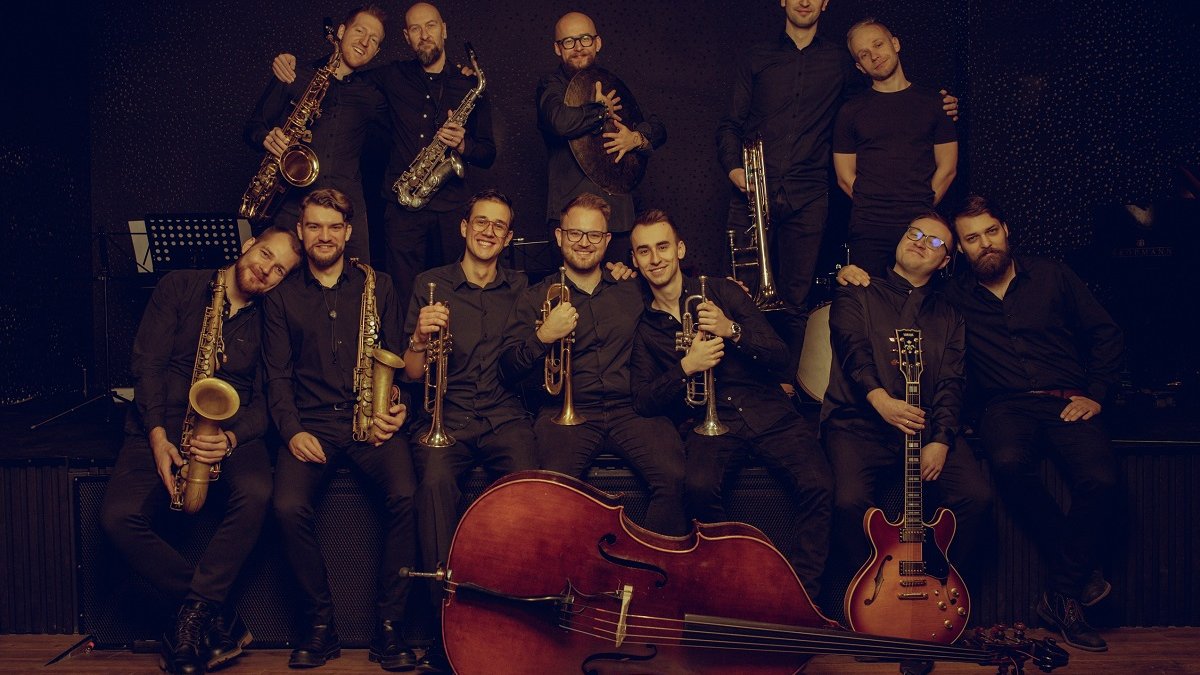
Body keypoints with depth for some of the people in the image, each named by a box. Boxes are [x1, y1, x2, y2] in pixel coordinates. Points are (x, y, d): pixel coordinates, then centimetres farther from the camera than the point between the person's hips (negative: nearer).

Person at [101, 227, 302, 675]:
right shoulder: (179, 288, 5)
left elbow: (266, 399, 2)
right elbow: (148, 364, -1)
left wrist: (231, 438, -19)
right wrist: (158, 436, -14)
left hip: (232, 434, 0)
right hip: (161, 430, 0)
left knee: (255, 493, -34)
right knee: (119, 517, -27)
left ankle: (195, 617, -21)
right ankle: (220, 619, -16)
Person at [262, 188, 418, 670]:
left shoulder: (377, 286, 14)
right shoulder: (283, 298, 14)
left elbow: (397, 359, 13)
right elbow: (278, 377, 8)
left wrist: (396, 409, -6)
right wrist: (293, 431, -9)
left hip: (371, 423, 0)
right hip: (310, 425, 1)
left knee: (405, 497, -29)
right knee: (289, 508, -28)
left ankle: (390, 625, -15)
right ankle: (320, 623, -8)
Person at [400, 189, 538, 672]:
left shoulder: (520, 289, 16)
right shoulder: (430, 285, 12)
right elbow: (412, 373, 6)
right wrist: (420, 338, -13)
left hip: (505, 415, 1)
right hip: (446, 415, -1)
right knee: (436, 481, -34)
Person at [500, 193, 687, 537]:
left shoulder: (632, 291, 17)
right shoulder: (536, 298, 13)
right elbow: (508, 372, 3)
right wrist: (542, 337, -12)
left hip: (630, 408, 1)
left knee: (673, 476, -27)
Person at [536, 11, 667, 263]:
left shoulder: (610, 84, 18)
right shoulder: (551, 86, 0)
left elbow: (658, 128, 19)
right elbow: (561, 121, -24)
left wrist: (637, 138, -3)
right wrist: (602, 108, -7)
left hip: (619, 211, 6)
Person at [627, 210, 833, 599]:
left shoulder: (722, 292, 9)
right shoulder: (643, 327, 13)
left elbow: (779, 357, 2)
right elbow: (644, 402, 2)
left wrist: (733, 330, -16)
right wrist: (686, 367, -14)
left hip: (767, 412, 0)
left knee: (817, 485, -26)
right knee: (699, 487, -33)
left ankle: (803, 594, -12)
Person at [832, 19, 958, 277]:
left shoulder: (935, 102, 9)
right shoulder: (851, 111, 9)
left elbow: (947, 168, 8)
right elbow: (845, 177, 6)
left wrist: (922, 208, 0)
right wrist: (874, 208, -2)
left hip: (921, 228, 0)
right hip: (868, 230, 0)